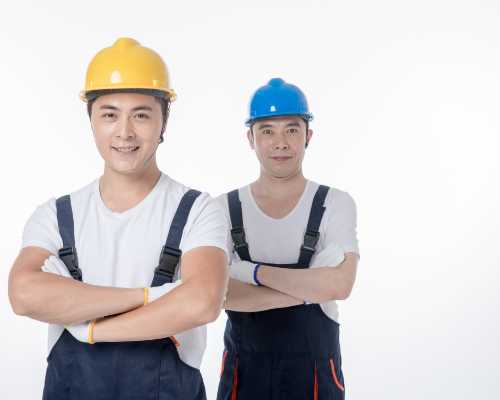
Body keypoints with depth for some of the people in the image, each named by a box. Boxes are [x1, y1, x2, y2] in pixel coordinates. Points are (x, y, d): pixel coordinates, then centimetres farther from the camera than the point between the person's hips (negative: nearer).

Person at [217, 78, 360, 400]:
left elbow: (339, 285, -20)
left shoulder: (336, 205, -7)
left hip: (314, 372, 0)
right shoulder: (224, 208, -4)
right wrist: (310, 289, -19)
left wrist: (255, 272, -16)